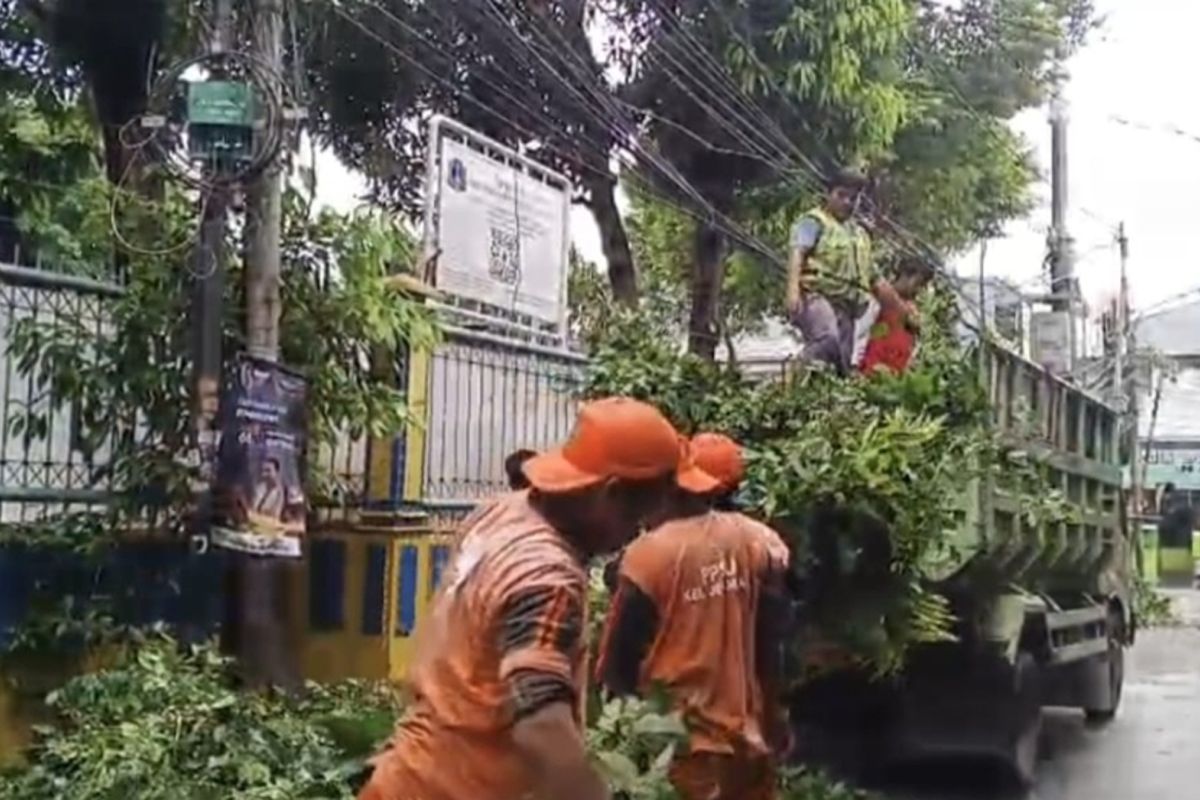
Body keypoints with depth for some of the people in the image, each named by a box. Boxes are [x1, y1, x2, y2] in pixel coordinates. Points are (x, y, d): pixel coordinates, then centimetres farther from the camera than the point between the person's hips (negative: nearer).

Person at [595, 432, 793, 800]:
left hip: (679, 741, -3)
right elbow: (775, 643, -1)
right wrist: (775, 724, 9)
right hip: (748, 736, 4)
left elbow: (620, 654, -9)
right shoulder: (762, 544, -5)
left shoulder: (649, 553, -15)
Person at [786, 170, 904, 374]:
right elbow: (797, 253, -9)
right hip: (816, 295, -7)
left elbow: (875, 280, 31)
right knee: (827, 340, -35)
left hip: (845, 305, 7)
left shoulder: (859, 234, 29)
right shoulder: (815, 221, 8)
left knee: (842, 365, -4)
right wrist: (793, 290, -27)